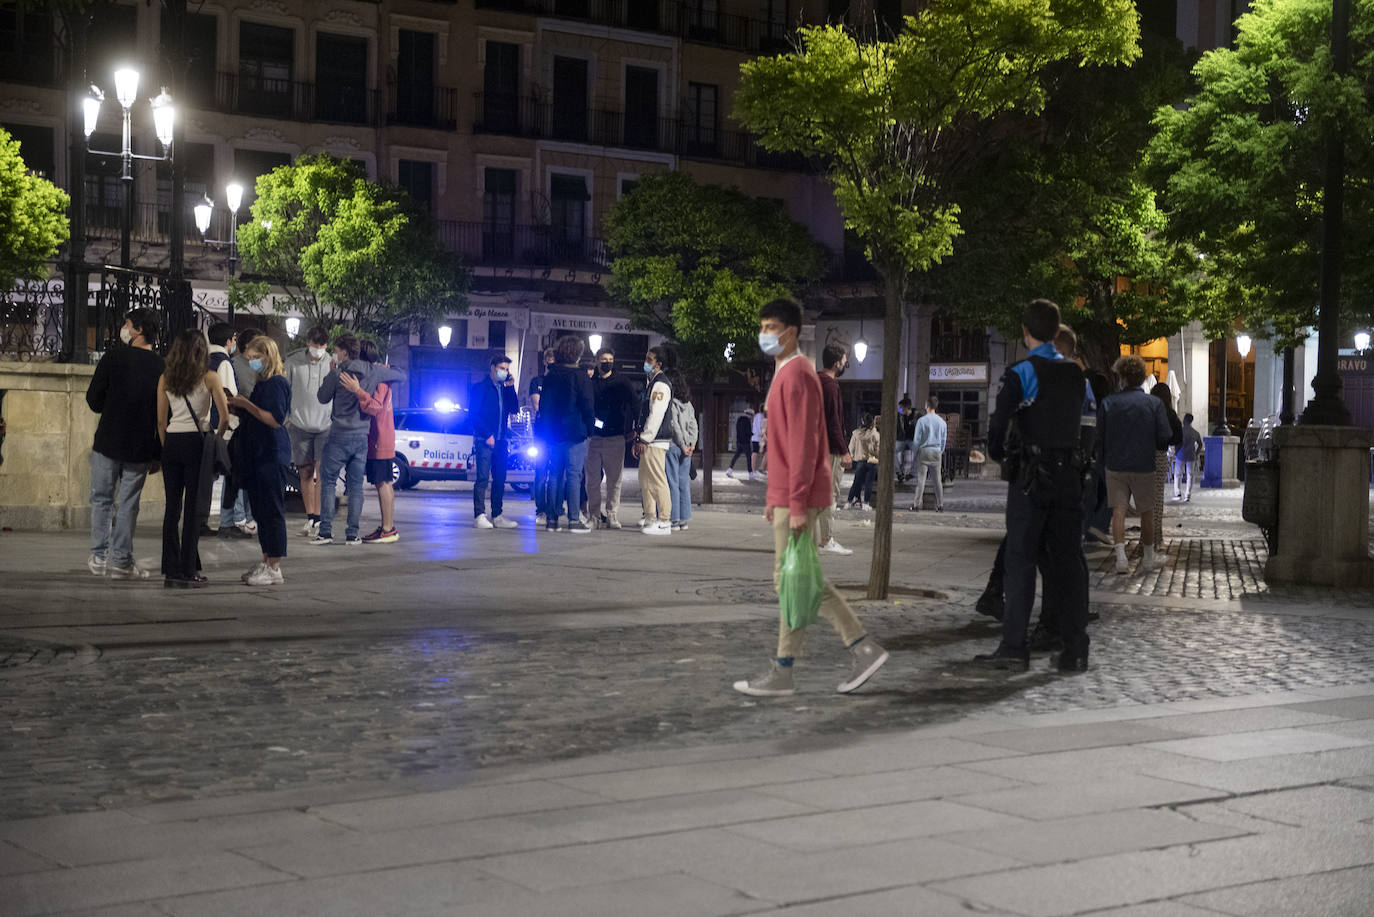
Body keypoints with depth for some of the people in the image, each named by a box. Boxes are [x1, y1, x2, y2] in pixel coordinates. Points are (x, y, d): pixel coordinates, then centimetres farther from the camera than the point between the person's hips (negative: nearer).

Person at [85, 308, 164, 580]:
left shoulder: (114, 356, -7)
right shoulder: (161, 366, -1)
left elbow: (93, 400, -3)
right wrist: (157, 455, 7)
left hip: (108, 442, -1)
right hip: (140, 447, 1)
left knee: (102, 499, 11)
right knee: (128, 504, 7)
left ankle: (99, 557, 10)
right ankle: (121, 560, 5)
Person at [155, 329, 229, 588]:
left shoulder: (165, 378, 7)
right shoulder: (209, 377, -4)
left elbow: (161, 421, 8)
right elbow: (224, 417, -7)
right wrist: (216, 439, 10)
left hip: (171, 443, 4)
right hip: (196, 441, -4)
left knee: (172, 506, 9)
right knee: (193, 507, 0)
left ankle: (170, 570, 11)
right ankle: (187, 572, 0)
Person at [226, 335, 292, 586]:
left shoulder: (277, 383, -11)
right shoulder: (261, 383, 17)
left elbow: (275, 420, -20)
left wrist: (247, 405, -18)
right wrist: (239, 407, 8)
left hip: (272, 455, -10)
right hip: (258, 454, 10)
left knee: (272, 511, -7)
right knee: (261, 510, 12)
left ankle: (274, 569, -5)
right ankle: (266, 562, 19)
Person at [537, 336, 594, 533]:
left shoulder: (550, 376, 9)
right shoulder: (580, 377, -8)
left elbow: (543, 406, 12)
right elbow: (587, 406, -9)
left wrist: (546, 432, 15)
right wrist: (590, 426, 3)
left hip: (553, 433, 5)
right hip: (575, 434, -5)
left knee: (555, 475, 9)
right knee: (574, 475, -4)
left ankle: (552, 519, 8)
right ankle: (573, 520, -5)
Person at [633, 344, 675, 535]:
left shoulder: (661, 384, -12)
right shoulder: (651, 383, 19)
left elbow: (656, 414, -17)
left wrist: (644, 440, -17)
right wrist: (639, 440, 18)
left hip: (656, 441, -10)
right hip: (647, 441, 10)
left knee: (658, 481, -9)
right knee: (645, 482, 11)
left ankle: (664, 522, -7)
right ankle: (650, 519, 15)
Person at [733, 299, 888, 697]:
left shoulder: (797, 374, -14)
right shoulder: (785, 373, 18)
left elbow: (804, 444, -20)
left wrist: (797, 504, -23)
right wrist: (774, 497, 24)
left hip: (797, 498, -10)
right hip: (785, 495, 10)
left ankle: (782, 673, 3)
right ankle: (863, 647, 14)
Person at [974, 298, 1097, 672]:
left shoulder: (1021, 374, -8)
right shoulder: (1077, 375, 11)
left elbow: (998, 428, -10)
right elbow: (1090, 427, 11)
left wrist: (1002, 458, 8)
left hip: (1030, 478, -5)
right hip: (1069, 478, 5)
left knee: (1020, 560, -2)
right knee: (1068, 560, 7)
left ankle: (1013, 647, -3)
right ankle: (1075, 650, 7)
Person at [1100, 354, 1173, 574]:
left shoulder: (1109, 403, -5)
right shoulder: (1154, 403, -6)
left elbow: (1100, 435, 0)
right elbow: (1165, 437, -6)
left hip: (1115, 465, 0)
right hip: (1144, 466, 0)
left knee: (1118, 511, 2)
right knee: (1147, 512, 13)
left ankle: (1120, 556, -12)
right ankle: (1148, 557, 24)